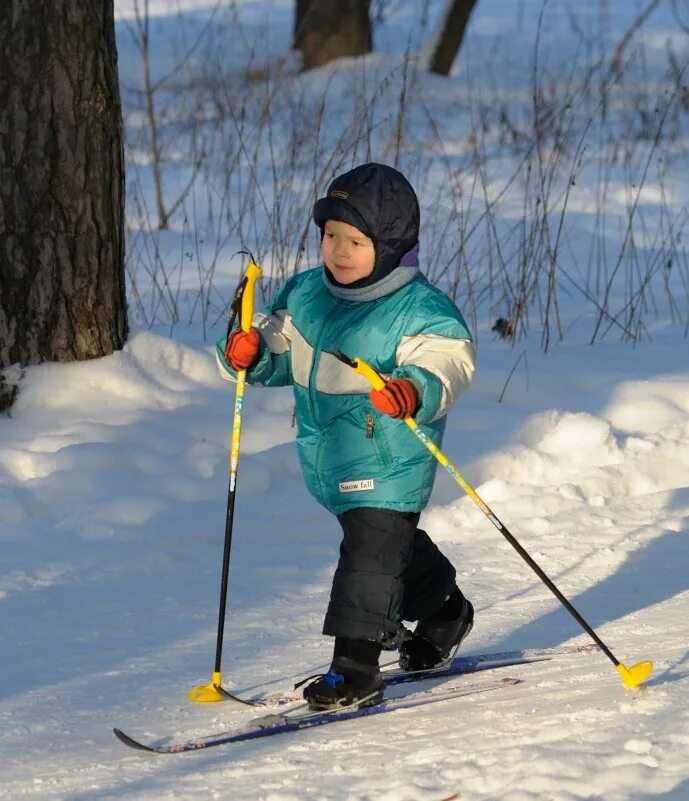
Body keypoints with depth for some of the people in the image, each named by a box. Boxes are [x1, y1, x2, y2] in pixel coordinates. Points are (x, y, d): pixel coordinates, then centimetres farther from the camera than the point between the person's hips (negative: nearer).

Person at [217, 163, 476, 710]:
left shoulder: (422, 311, -17)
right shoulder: (304, 295, 4)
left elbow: (449, 363, -25)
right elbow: (281, 353, 11)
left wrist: (416, 392, -45)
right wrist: (249, 353, -11)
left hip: (389, 461, -8)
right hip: (328, 459, 8)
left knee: (370, 553, -13)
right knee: (398, 543, 25)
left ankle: (357, 668, -10)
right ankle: (444, 612, 49)